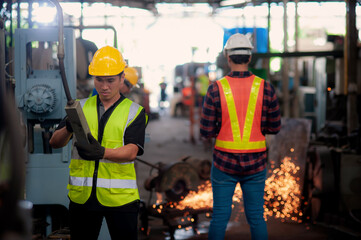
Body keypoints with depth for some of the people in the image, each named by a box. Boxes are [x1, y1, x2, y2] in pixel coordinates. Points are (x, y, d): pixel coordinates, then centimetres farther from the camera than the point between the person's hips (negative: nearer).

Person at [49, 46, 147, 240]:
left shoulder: (134, 111, 4)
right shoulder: (80, 107, 11)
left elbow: (132, 151, -11)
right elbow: (55, 143, 2)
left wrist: (102, 152, -31)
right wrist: (68, 129, -21)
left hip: (120, 196, -2)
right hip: (82, 195, 2)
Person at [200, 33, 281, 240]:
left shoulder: (216, 89, -9)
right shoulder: (266, 88, -6)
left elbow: (206, 132, -7)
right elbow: (274, 127, 3)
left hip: (224, 162, -1)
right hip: (255, 163, 1)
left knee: (220, 217, 8)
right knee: (256, 217, 11)